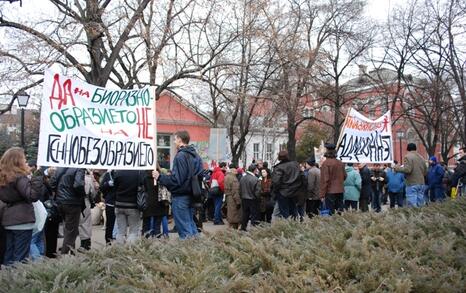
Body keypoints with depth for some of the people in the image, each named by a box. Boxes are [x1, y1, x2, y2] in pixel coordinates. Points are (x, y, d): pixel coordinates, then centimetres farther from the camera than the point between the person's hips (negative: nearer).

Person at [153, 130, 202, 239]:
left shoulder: (180, 156, -17)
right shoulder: (196, 156, 10)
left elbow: (176, 179, -22)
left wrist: (160, 177, -10)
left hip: (180, 197, -9)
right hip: (191, 195, 9)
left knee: (184, 228, -2)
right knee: (191, 224, 17)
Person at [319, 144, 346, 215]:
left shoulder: (326, 163, -13)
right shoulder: (340, 163, 7)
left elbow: (324, 180, -15)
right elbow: (344, 176, 16)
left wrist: (322, 194, -11)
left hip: (330, 191, -6)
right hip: (340, 191, 6)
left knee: (330, 212, -3)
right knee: (340, 211, 12)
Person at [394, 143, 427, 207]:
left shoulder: (408, 156, -6)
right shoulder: (421, 157, 15)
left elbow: (407, 169, -18)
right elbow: (425, 172, 18)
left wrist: (397, 168, -3)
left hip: (412, 184, -7)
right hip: (421, 183, 7)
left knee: (412, 205, -7)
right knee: (421, 204, 11)